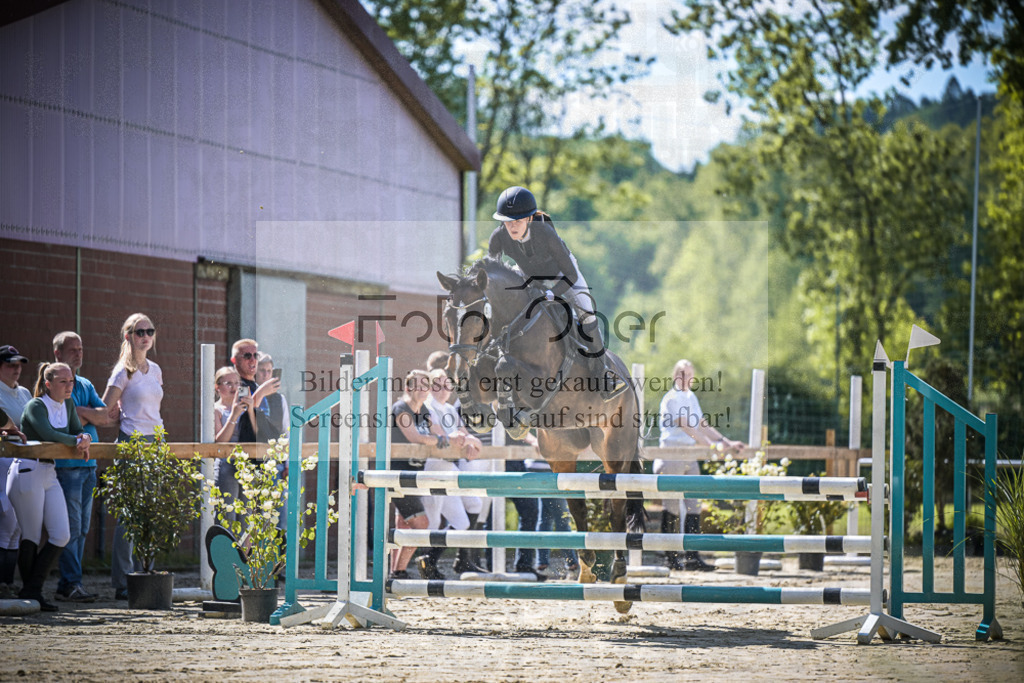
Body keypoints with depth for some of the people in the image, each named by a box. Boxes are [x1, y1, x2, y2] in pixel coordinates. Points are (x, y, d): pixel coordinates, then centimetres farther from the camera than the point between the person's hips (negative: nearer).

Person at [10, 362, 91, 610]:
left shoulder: (68, 405, 10)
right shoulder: (35, 406, -12)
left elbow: (78, 431, 14)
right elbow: (48, 434, -26)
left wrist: (85, 439, -9)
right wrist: (75, 440, -16)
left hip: (50, 475, 8)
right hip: (27, 474, -8)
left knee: (61, 536, -1)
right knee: (31, 536, -4)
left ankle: (32, 591, 5)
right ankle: (30, 594, 5)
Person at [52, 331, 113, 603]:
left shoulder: (86, 385, 20)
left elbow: (105, 416, 8)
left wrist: (82, 415, -6)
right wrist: (92, 416, -1)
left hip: (89, 463, 7)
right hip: (66, 464, -7)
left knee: (82, 528, 6)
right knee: (71, 527, -11)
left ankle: (68, 584, 9)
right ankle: (71, 583, -10)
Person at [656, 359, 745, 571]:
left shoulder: (691, 397, 17)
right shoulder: (672, 398, -9)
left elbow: (703, 426, 20)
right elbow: (687, 427, -17)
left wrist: (727, 443, 12)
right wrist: (711, 445, -22)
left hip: (689, 455, 8)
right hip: (671, 455, -8)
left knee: (693, 506, 0)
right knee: (671, 507, -3)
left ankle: (692, 557, -3)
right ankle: (670, 558, 3)